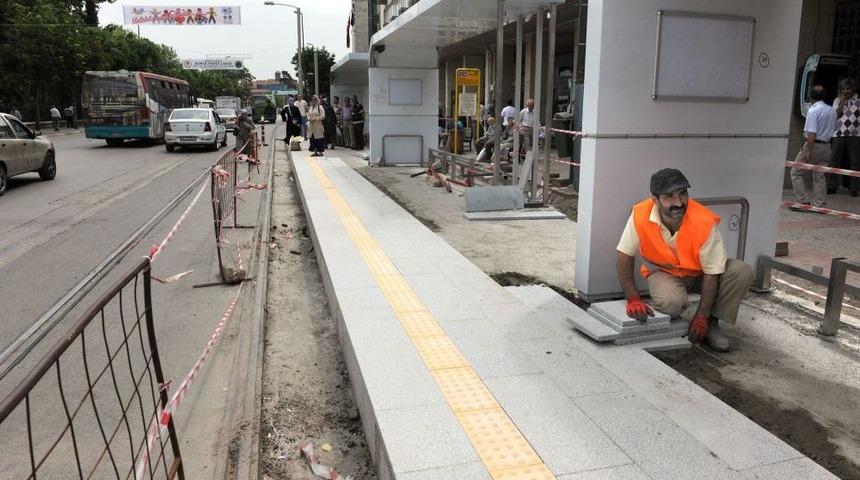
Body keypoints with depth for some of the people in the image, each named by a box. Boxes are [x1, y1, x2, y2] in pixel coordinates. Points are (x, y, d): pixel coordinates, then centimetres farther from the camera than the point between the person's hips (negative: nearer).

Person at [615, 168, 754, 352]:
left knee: (743, 272, -24)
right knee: (671, 302, -35)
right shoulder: (640, 215, -27)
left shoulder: (704, 221, -29)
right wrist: (633, 299, -23)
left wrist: (701, 317, -21)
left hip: (699, 273, 2)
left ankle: (711, 322, -5)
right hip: (662, 271, -1)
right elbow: (624, 256, -17)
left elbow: (712, 273, -21)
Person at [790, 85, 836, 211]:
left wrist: (808, 150, -20)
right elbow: (834, 129, 15)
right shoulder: (832, 111, 10)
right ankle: (819, 204, 12)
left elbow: (812, 133, -21)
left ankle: (804, 201, -1)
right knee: (820, 176, 11)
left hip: (814, 145, -8)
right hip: (826, 146, 8)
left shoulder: (813, 110, -15)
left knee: (796, 172, 3)